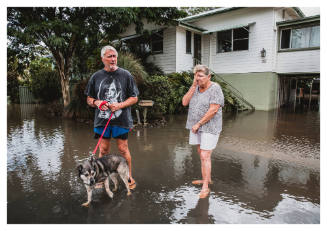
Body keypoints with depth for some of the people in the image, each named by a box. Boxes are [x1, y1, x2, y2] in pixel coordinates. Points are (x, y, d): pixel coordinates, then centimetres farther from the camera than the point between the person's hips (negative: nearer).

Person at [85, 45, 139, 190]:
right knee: (103, 150, 11)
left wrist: (120, 105, -14)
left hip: (121, 120, -2)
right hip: (102, 119, 2)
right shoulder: (96, 77, 8)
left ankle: (129, 177, 22)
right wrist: (97, 102, -8)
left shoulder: (125, 75, 1)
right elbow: (89, 99, 14)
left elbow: (134, 98, 2)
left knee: (123, 149, 4)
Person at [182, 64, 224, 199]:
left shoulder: (215, 89, -14)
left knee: (205, 156, -9)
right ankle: (207, 179, 32)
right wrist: (193, 86, -8)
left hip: (209, 127, -7)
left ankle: (205, 187, 2)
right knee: (201, 154, 15)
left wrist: (198, 124, -18)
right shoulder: (196, 88, 7)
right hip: (196, 127, 7)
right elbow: (184, 102, -3)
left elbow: (213, 110, -21)